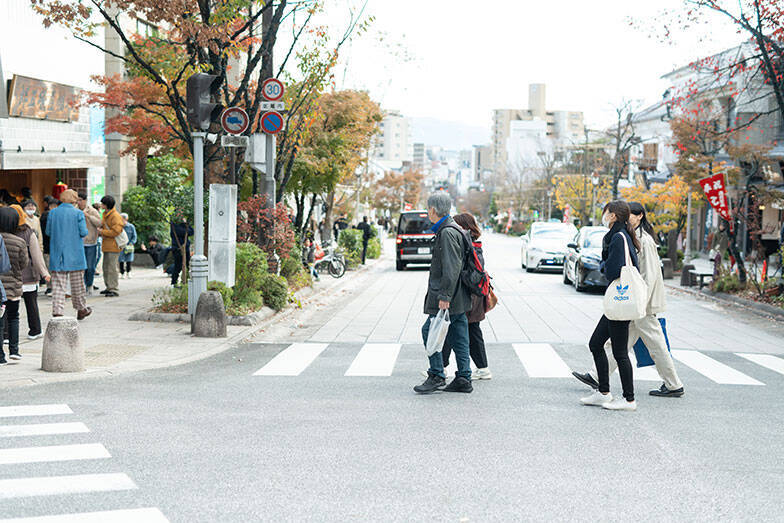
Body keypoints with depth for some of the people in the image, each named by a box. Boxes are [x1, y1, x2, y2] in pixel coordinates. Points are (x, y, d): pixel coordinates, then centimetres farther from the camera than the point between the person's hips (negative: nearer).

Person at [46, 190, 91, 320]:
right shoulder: (78, 213, -8)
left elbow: (48, 231, 5)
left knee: (58, 285, 1)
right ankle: (81, 309, 23)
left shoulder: (53, 213, 1)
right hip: (75, 255, -2)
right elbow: (83, 232, -10)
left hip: (57, 255, 2)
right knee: (77, 284, 12)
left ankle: (57, 311, -9)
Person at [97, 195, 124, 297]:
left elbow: (116, 231, -21)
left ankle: (115, 290, -6)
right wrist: (100, 229, 8)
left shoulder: (115, 216, -15)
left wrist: (102, 232, -14)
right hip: (106, 246, 10)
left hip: (113, 246, -10)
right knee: (106, 267, 14)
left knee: (112, 268, -9)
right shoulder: (106, 214, 16)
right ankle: (109, 287, 23)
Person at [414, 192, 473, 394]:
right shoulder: (454, 230, 17)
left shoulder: (447, 233, -15)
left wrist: (444, 296, -24)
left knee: (430, 331, -6)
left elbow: (451, 268, -22)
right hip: (458, 299, 10)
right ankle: (463, 379, 11)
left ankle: (437, 376, -4)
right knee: (457, 337, 9)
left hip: (448, 298, -10)